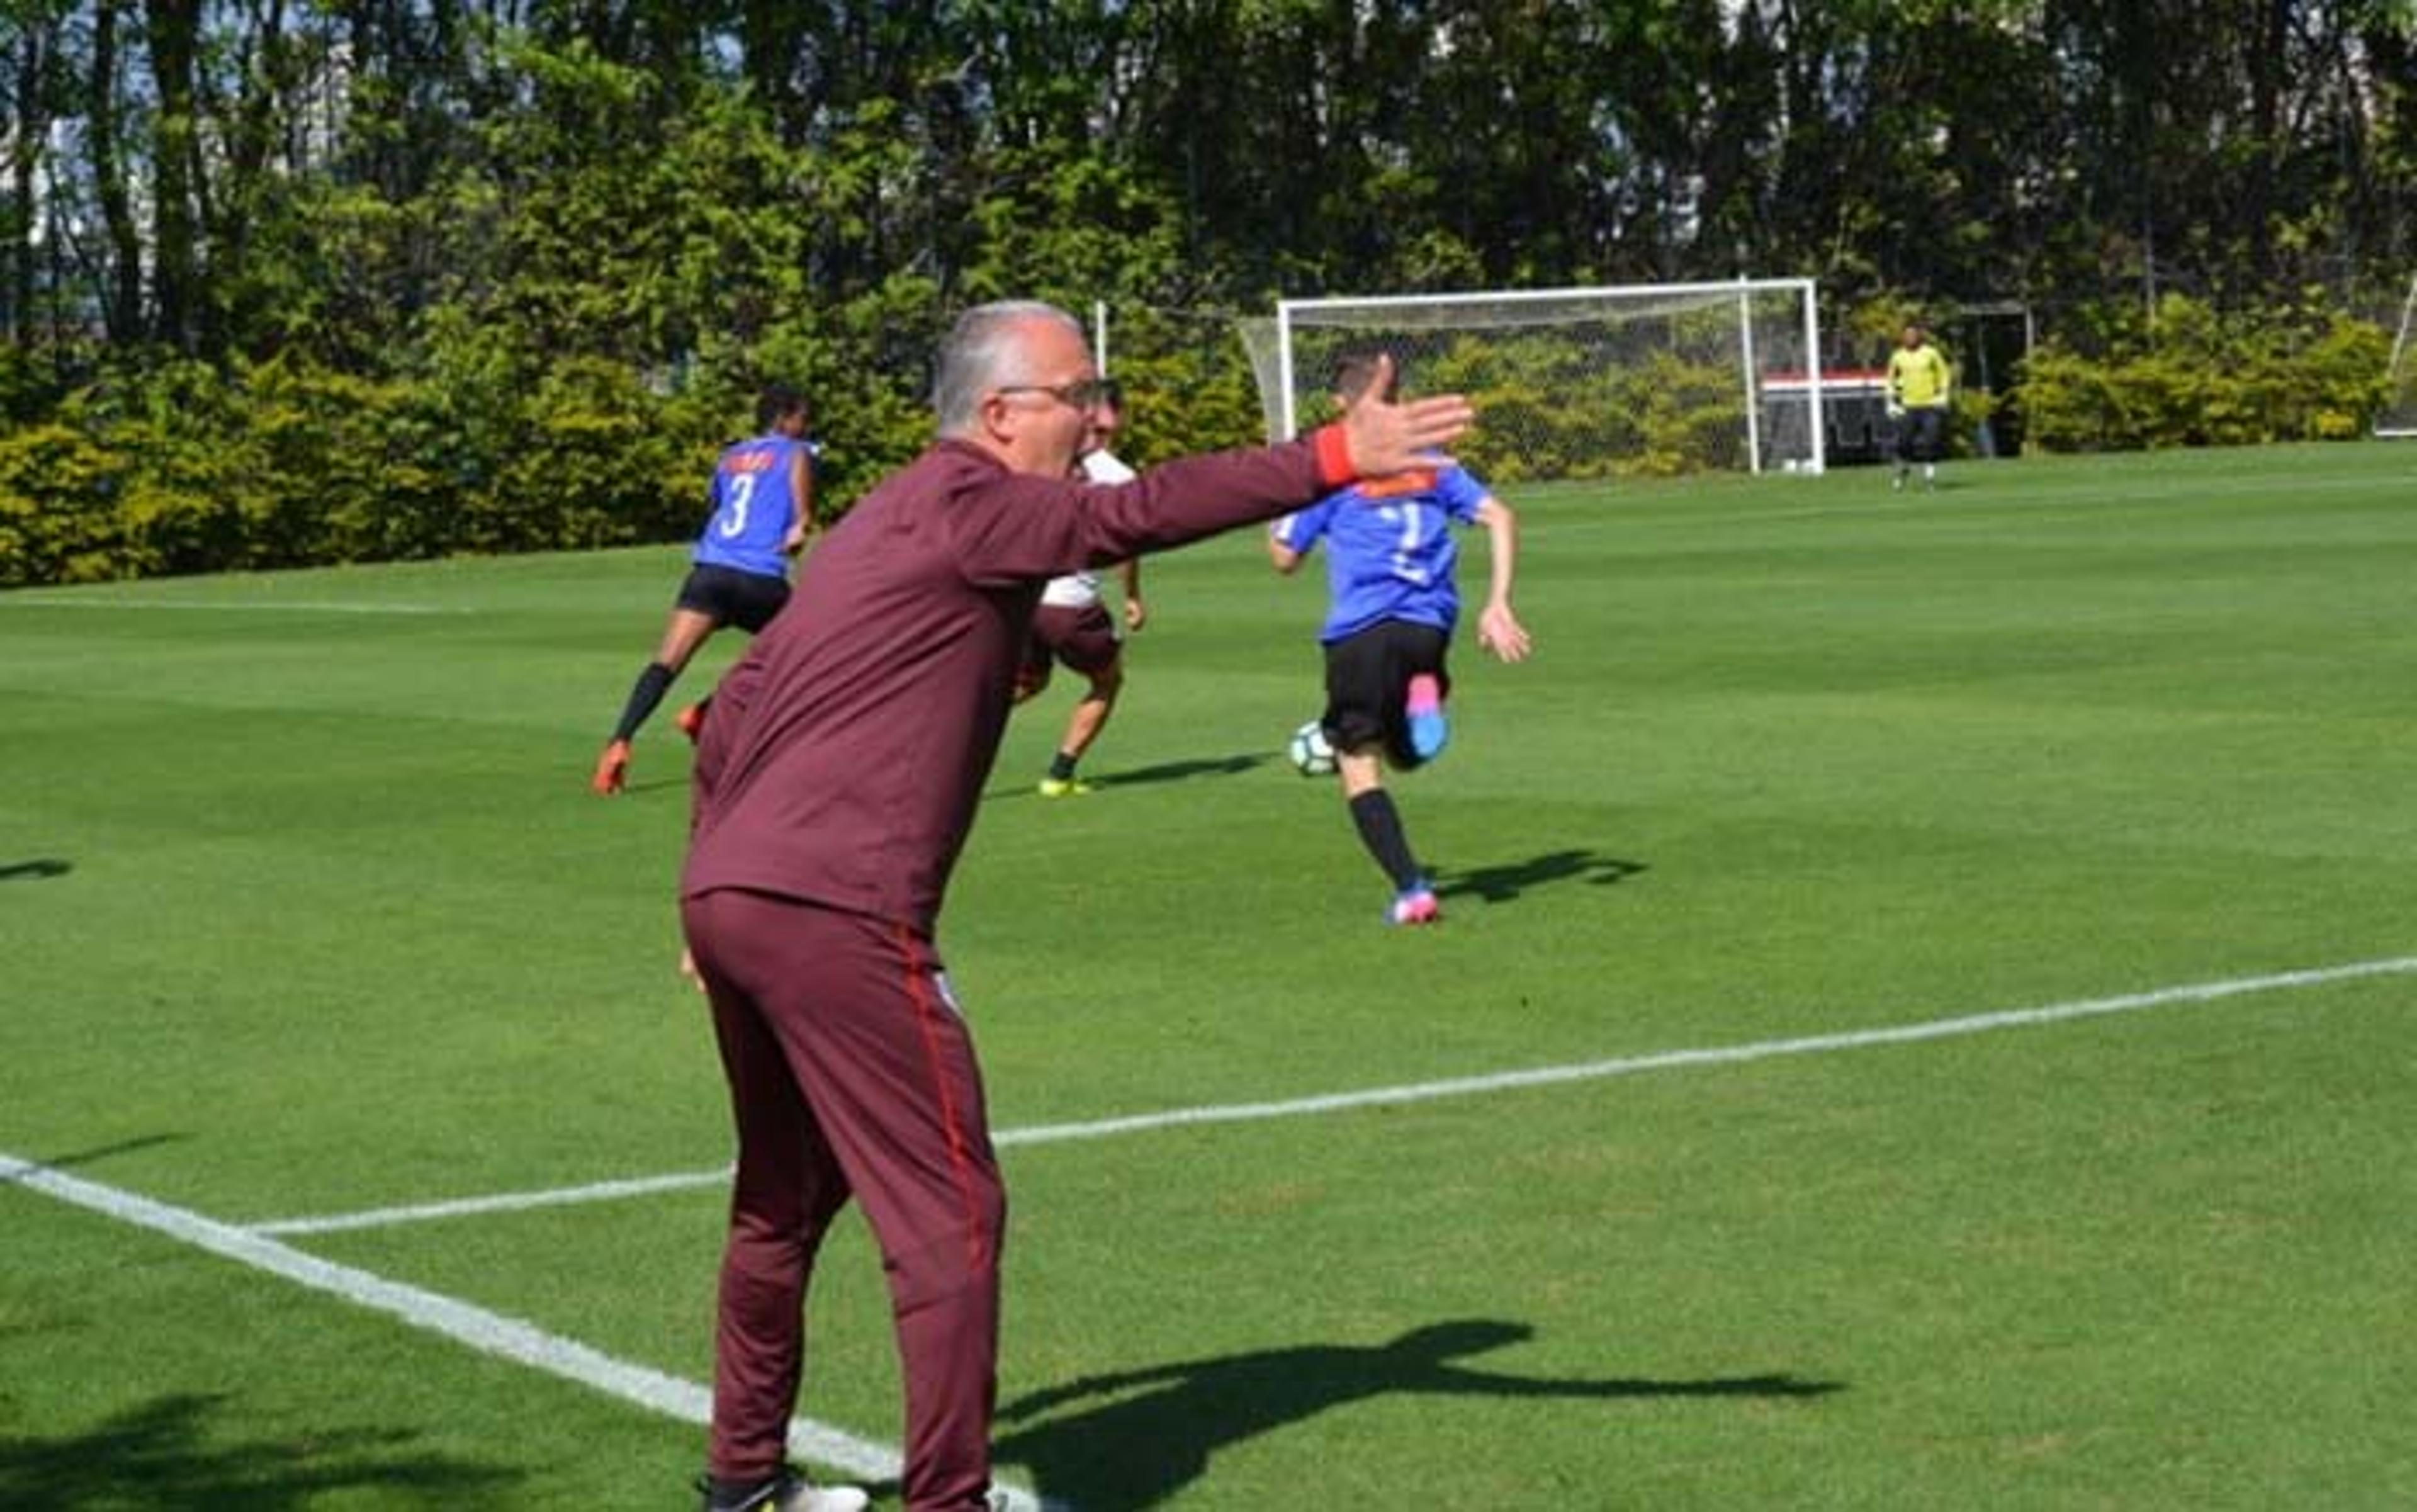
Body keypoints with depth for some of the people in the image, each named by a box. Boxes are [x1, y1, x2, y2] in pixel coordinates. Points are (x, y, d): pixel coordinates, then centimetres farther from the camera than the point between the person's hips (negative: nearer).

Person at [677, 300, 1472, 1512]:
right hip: (835, 915, -10)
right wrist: (1331, 459, -29)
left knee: (785, 1202, 23)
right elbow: (1136, 514, -24)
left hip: (726, 896, 10)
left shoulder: (884, 522, 21)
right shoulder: (962, 503, -7)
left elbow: (735, 706, 25)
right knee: (949, 1219, -5)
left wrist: (717, 884, 28)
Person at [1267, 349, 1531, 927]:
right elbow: (1500, 517, 7)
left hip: (1363, 629, -4)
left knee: (1359, 766, 2)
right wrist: (1497, 606, 5)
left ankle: (1412, 890, -14)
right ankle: (1424, 700, -13)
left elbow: (1284, 558, 7)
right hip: (1430, 625, 4)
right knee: (1406, 753, 24)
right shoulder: (1432, 463, 16)